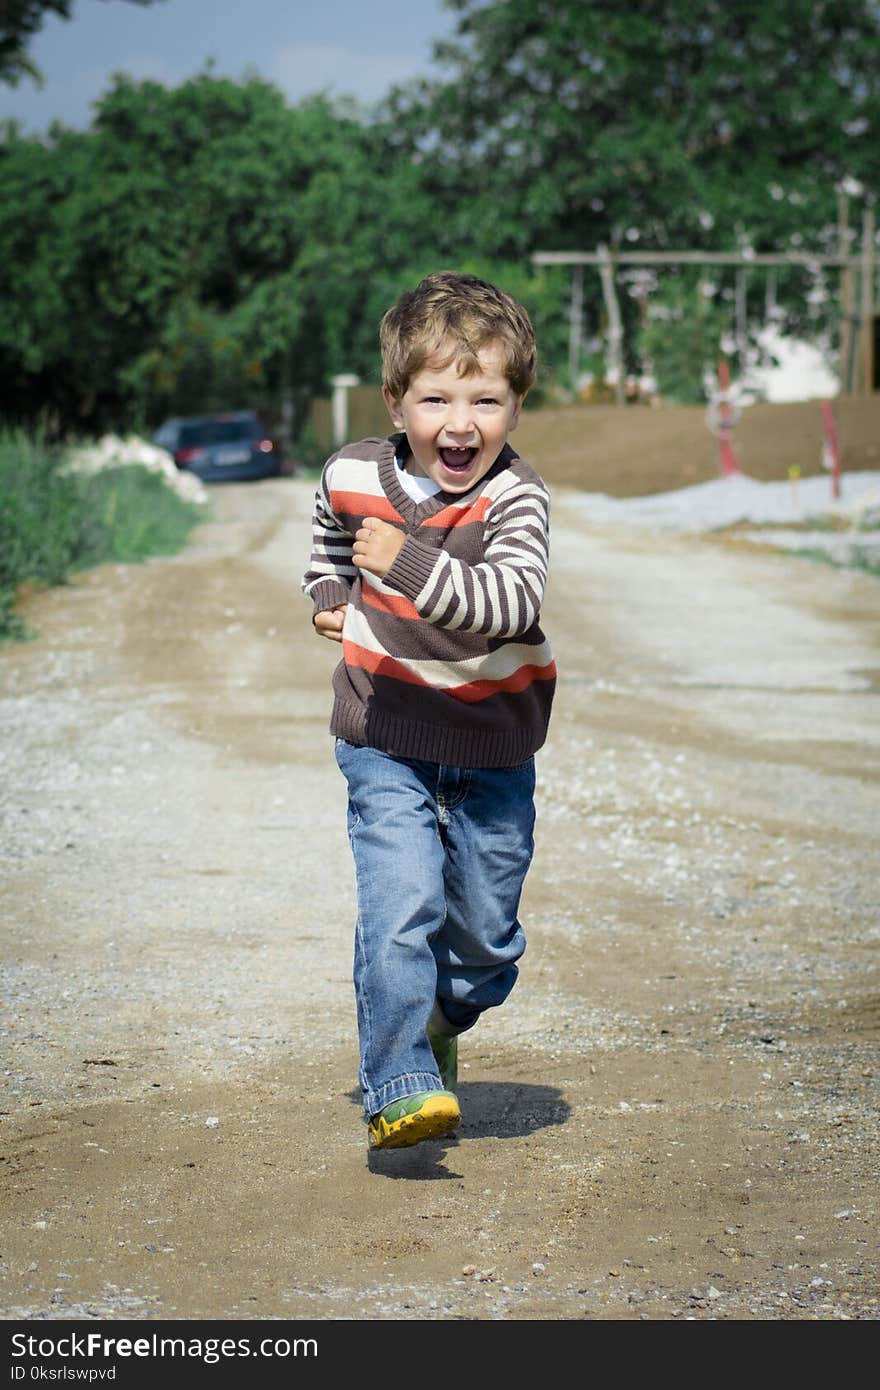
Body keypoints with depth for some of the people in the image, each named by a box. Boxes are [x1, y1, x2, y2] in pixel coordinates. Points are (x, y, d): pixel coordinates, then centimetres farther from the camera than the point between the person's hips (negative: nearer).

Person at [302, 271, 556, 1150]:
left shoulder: (514, 498, -18)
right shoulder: (352, 477, -7)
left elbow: (512, 600, -37)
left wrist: (410, 565, -46)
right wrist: (329, 595, 8)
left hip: (493, 749, 0)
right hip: (385, 741, 0)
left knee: (485, 930, 12)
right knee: (400, 907, -17)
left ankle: (440, 1020, 43)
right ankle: (397, 1086, -10)